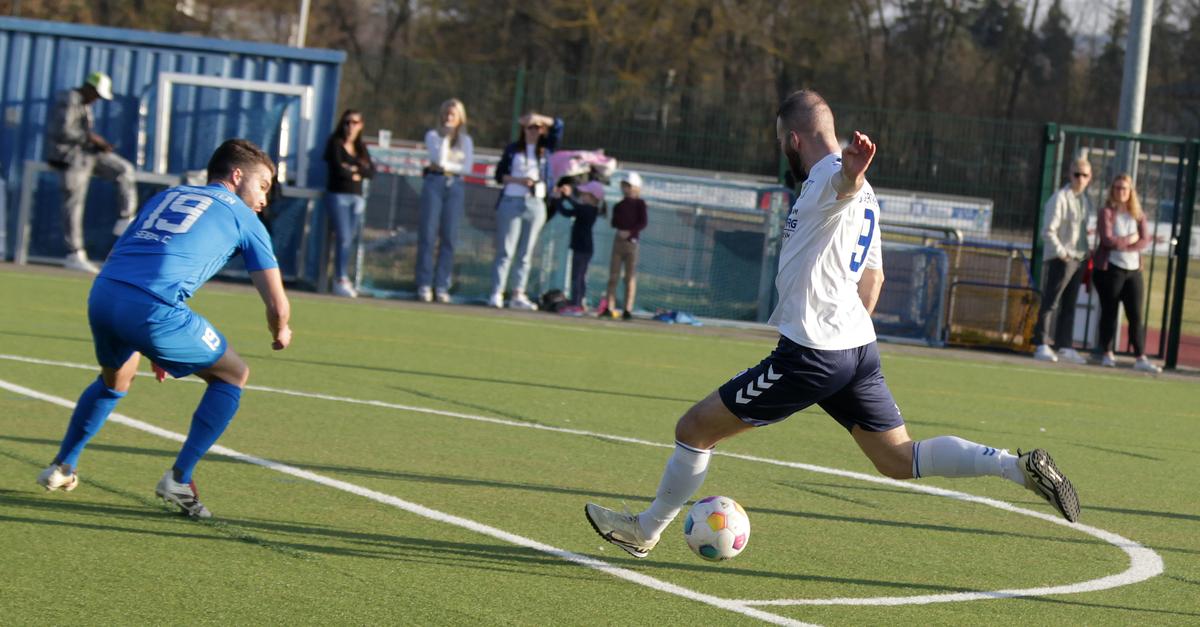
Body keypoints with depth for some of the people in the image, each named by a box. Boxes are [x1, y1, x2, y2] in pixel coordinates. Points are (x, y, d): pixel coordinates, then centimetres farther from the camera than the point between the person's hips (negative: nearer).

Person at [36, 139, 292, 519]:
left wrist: (149, 343, 39)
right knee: (233, 375, 15)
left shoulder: (167, 196, 30)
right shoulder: (242, 217, 15)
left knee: (115, 380, 36)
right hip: (154, 309, -6)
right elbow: (277, 305, 12)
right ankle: (179, 480, 9)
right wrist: (280, 333, 37)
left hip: (101, 296, 6)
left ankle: (62, 467, 37)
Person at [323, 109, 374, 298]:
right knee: (343, 237, -15)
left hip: (356, 197, 5)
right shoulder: (335, 144, 0)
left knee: (349, 239, 3)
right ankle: (341, 280, -16)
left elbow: (371, 171, 5)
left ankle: (342, 279, 6)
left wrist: (354, 169, -9)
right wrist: (355, 174, 0)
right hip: (338, 195, -5)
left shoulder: (361, 148, 16)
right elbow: (338, 170, -13)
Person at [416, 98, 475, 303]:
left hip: (455, 186, 2)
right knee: (428, 235, -5)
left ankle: (442, 286, 1)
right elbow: (439, 158, -10)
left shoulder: (466, 140, 12)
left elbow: (468, 167, 2)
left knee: (449, 238, -1)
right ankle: (424, 285, -3)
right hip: (434, 183, -2)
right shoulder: (433, 135, 5)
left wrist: (446, 166, -5)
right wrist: (447, 136, -9)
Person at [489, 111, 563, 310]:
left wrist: (539, 118, -11)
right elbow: (499, 175, 3)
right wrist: (518, 180, -12)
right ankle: (496, 294, -11)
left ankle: (518, 295, 4)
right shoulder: (512, 149, 6)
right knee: (506, 251, -7)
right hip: (511, 202, -3)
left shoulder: (546, 148, 11)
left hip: (536, 205, 3)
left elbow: (557, 126, 2)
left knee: (525, 254, 3)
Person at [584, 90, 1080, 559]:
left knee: (695, 429, 3)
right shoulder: (860, 196, 19)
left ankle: (645, 531, 15)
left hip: (810, 354, -9)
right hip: (860, 347, 9)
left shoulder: (826, 178, -11)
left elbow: (846, 183, -38)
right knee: (901, 461, 8)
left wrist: (853, 166, -61)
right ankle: (1019, 466, -6)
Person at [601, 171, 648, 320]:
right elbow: (614, 223, 5)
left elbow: (643, 223, -8)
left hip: (632, 240, -4)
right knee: (613, 275, 2)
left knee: (630, 277, -3)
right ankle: (610, 307, 4)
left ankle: (628, 309, -4)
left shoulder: (639, 204, 0)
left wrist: (630, 232, -20)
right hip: (618, 240, 4)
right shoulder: (619, 206, 11)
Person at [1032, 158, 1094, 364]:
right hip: (1059, 259, -8)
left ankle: (1064, 347, 12)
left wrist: (1087, 255, 11)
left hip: (1079, 259, 8)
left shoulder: (1085, 201, 15)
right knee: (1050, 302, -7)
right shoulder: (1060, 198, -9)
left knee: (1069, 305, 9)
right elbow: (1049, 231, -14)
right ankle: (1042, 345, -6)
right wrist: (1061, 252, -21)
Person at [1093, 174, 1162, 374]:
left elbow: (1145, 240, -2)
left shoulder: (1138, 215, 10)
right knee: (1109, 312, 3)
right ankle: (1107, 355, 14)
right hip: (1110, 269, -3)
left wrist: (1122, 245, -14)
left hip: (1133, 269, 3)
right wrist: (1130, 239, -7)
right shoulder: (1107, 213, -1)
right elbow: (1107, 240, -13)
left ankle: (1141, 359, -6)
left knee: (1136, 315, -3)